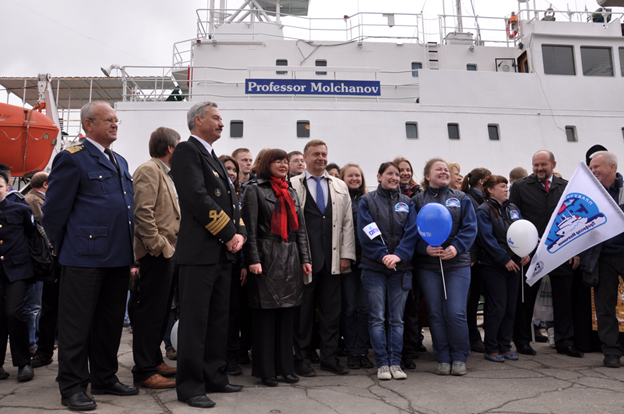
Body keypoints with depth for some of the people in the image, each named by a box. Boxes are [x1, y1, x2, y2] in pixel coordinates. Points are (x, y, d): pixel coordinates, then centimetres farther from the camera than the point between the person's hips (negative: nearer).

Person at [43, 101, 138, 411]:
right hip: (85, 257, -8)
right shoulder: (72, 159, -7)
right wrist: (63, 248, 0)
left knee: (110, 323, 15)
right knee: (77, 325, 3)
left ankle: (104, 379, 29)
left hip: (118, 257, 8)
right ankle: (72, 388, 16)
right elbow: (54, 209, -7)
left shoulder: (120, 162, 17)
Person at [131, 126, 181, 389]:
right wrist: (157, 246, -21)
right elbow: (143, 212, -21)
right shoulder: (148, 171, -11)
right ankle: (144, 371, 5)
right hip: (157, 254, -10)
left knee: (161, 310, 16)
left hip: (168, 252, 10)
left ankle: (154, 360, 27)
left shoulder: (166, 175, 21)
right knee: (150, 312, -4)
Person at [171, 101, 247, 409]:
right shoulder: (187, 150, -7)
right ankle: (190, 386, 10)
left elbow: (230, 198, 17)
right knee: (195, 320, -1)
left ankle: (214, 377, 26)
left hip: (223, 251, 9)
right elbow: (198, 198, -18)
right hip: (200, 250, -9)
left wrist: (239, 233, 1)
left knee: (218, 318, 14)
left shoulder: (214, 157, 22)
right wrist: (229, 234, -14)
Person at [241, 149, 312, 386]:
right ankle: (266, 371, 10)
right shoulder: (255, 190, 1)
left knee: (287, 315, 9)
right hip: (267, 257, -5)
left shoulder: (291, 192, 18)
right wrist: (253, 259, -15)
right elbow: (250, 228, -6)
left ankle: (285, 367, 20)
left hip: (290, 258, 6)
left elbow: (301, 228, 16)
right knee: (265, 316, 0)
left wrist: (305, 258, 8)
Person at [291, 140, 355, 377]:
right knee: (303, 311, 5)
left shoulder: (340, 186, 14)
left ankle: (329, 358, 22)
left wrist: (346, 254, 5)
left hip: (332, 260, 4)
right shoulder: (292, 185, 2)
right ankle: (302, 360, 18)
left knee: (331, 310, 9)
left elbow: (347, 223, 13)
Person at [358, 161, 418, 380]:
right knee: (377, 318, 0)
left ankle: (395, 363, 13)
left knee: (397, 319, 6)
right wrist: (383, 255, -15)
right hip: (374, 267, -2)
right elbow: (366, 233, -5)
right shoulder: (367, 201, 4)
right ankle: (382, 363, 8)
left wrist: (399, 255, -14)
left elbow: (411, 232, 1)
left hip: (400, 267, 2)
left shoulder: (407, 202, 11)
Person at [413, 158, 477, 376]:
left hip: (457, 263, 0)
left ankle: (459, 358, 13)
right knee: (436, 313, 4)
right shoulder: (418, 201, 7)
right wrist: (425, 248, -16)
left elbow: (470, 227, 1)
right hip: (428, 265, 0)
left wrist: (456, 247, -15)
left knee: (456, 312, -5)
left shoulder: (461, 198, 10)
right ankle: (443, 359, 17)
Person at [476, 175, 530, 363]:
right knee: (497, 307, -5)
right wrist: (505, 259, -16)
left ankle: (505, 347, 20)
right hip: (493, 265, -6)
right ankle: (491, 349, 8)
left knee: (511, 307, 8)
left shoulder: (513, 209, 14)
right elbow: (487, 239, -13)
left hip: (514, 264, 7)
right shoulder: (483, 211, -7)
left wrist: (526, 252, -4)